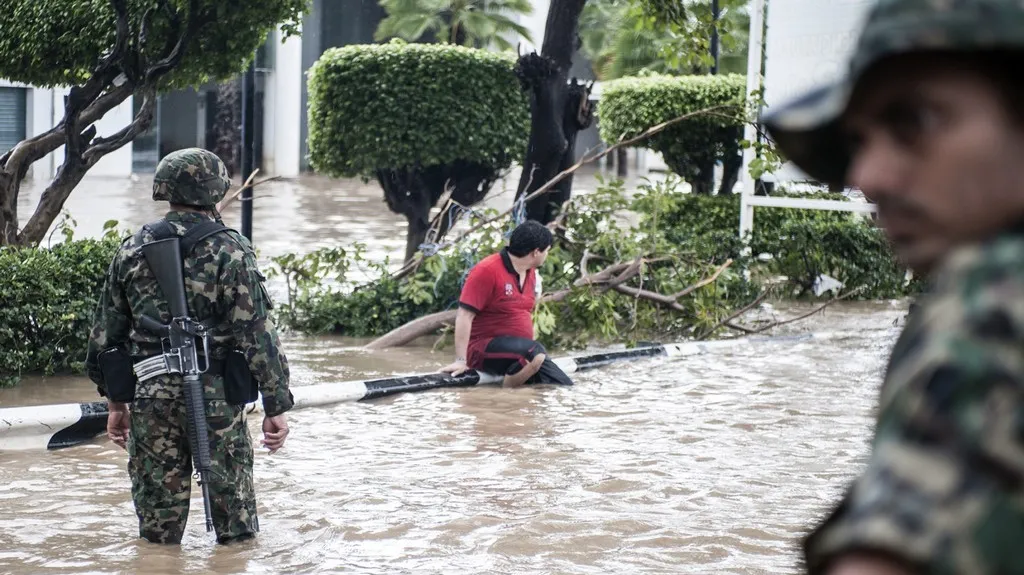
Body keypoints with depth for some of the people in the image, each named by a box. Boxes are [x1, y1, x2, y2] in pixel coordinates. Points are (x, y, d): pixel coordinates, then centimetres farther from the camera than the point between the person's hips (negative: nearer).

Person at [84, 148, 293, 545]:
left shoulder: (132, 250, 6)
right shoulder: (230, 252, -8)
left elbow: (105, 332, 11)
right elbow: (258, 335, -11)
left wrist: (115, 402, 20)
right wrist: (276, 407, -6)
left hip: (149, 398, 4)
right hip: (216, 399, -3)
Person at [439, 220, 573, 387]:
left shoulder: (531, 273, 10)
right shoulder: (487, 271, -14)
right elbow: (464, 316, -17)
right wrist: (461, 360, -23)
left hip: (521, 350, 8)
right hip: (485, 348, -7)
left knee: (565, 387, -8)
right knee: (534, 352, -35)